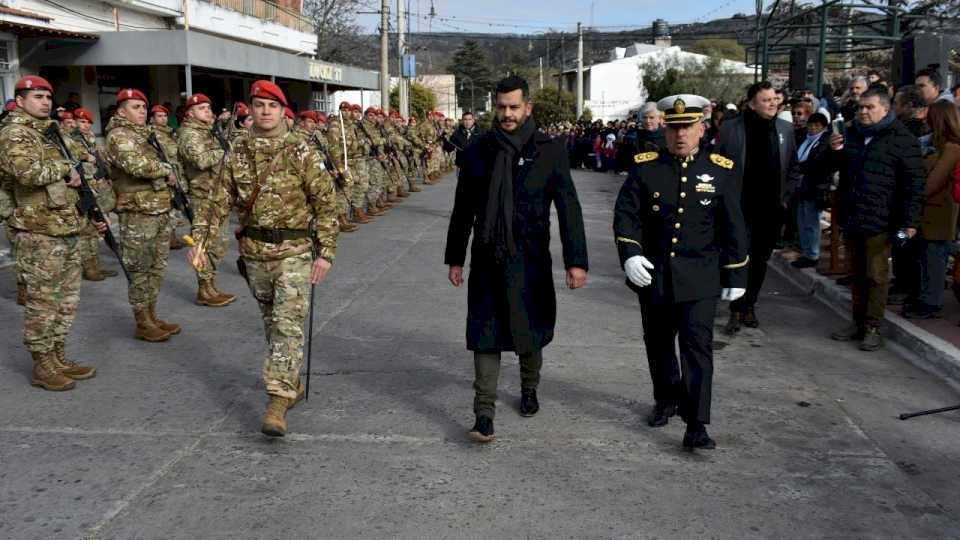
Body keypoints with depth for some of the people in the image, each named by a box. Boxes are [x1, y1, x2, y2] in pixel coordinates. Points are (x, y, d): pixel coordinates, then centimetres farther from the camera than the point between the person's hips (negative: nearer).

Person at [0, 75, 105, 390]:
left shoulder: (51, 134, 18)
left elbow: (71, 183, 24)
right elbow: (27, 173, -30)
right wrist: (65, 168, -15)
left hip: (68, 230, 9)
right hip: (40, 234, -9)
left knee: (67, 299, 13)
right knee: (42, 302, -1)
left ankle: (58, 358, 23)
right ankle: (42, 367, 8)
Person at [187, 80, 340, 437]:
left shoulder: (301, 153, -5)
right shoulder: (237, 156, 6)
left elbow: (325, 203, -5)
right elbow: (217, 201, 6)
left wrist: (326, 252, -10)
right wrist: (198, 240, -6)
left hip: (294, 251, -4)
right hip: (254, 253, 5)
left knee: (288, 325, -11)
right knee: (271, 323, 15)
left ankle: (278, 402, -12)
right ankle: (293, 385, 32)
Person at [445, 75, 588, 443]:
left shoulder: (550, 151, -3)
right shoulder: (478, 151, 3)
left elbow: (569, 209, -6)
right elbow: (462, 210, 9)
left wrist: (576, 261, -12)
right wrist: (454, 259, 10)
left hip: (531, 260, -1)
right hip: (487, 260, 1)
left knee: (531, 330, 14)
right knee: (486, 334, -1)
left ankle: (529, 389, 40)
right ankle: (484, 414, 3)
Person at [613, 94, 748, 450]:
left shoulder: (720, 170, 0)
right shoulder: (645, 167, 0)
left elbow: (733, 227, 4)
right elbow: (625, 214, -3)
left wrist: (735, 275, 4)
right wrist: (629, 254, -18)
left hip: (699, 278, -2)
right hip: (653, 274, 2)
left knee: (698, 346, -8)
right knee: (658, 342, 15)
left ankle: (696, 426, -6)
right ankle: (667, 399, 38)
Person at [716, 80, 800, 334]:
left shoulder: (785, 128, 7)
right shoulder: (731, 128, -4)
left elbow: (793, 168, 13)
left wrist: (786, 197, 7)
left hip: (772, 209, 4)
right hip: (740, 208, -3)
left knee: (760, 260, 12)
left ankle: (749, 305, 25)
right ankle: (737, 311, 2)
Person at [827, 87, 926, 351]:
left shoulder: (902, 139, -7)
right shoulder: (851, 134, 14)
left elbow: (913, 183, -10)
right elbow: (838, 168, 25)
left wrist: (909, 220, -14)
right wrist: (834, 152, 3)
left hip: (880, 220, -7)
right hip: (851, 217, 7)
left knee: (876, 276, -2)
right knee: (856, 274, 14)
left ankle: (872, 328, 5)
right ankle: (858, 322, 23)